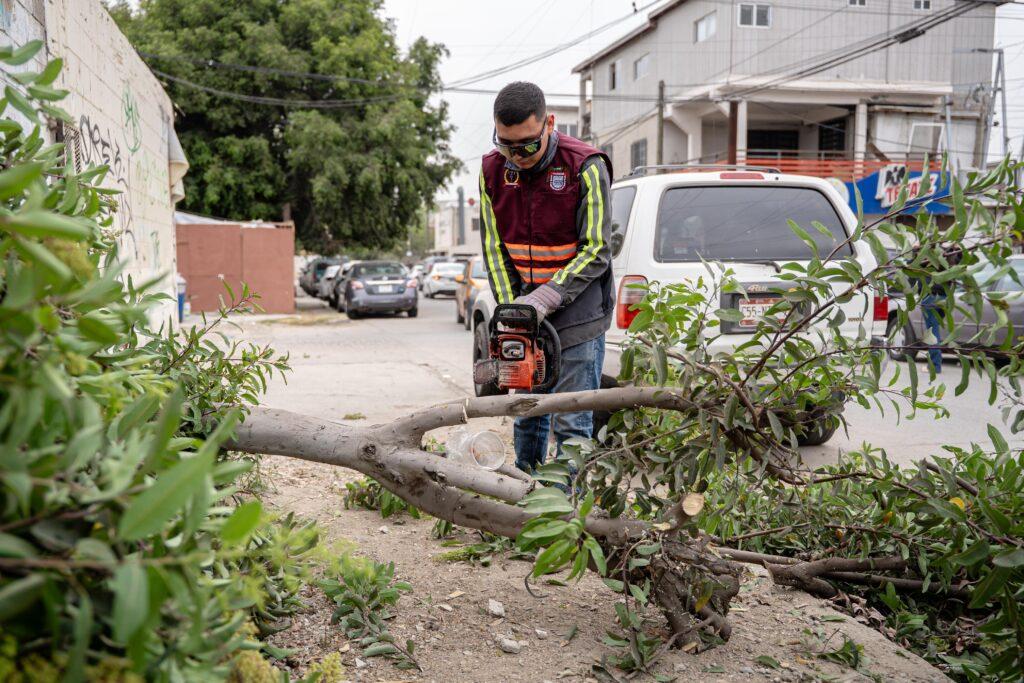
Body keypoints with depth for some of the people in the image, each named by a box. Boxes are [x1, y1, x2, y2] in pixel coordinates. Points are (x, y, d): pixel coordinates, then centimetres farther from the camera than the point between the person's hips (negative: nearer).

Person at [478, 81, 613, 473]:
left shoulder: (585, 166, -13)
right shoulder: (493, 170, 1)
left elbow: (596, 251, -13)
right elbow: (494, 249, 4)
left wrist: (544, 300, -19)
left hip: (578, 310, -5)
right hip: (528, 308, 5)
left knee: (570, 423, -5)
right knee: (528, 413, 13)